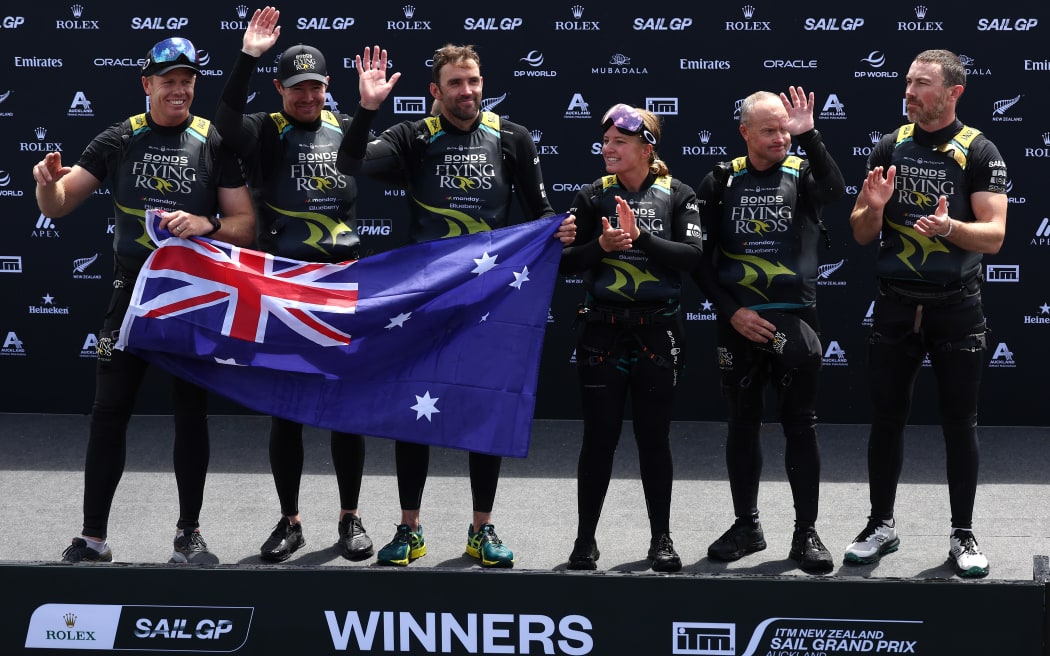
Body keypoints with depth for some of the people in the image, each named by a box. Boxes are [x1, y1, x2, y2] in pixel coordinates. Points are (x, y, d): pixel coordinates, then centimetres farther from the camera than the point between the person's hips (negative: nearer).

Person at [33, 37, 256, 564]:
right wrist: (48, 181, -20)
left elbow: (245, 226, -2)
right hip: (132, 288, 1)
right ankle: (93, 537, 4)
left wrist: (205, 224, -21)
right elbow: (57, 206, 3)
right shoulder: (119, 140, 2)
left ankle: (189, 533, 16)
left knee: (191, 413, 6)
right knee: (109, 410, -1)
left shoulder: (215, 143, -1)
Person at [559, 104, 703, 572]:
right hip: (602, 331, 1)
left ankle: (661, 538, 16)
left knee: (654, 437, 6)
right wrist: (601, 245, -17)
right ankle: (585, 538, 13)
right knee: (599, 437, 4)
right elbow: (566, 261, 0)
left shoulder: (676, 196, 1)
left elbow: (691, 254, -11)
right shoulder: (593, 196, 3)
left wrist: (641, 237, -21)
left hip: (657, 333, 0)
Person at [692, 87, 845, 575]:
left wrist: (808, 136, -30)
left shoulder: (802, 175, 0)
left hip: (794, 320, -2)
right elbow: (701, 258, 5)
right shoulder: (721, 183, 4)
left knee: (800, 426, 0)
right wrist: (730, 311, -4)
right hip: (739, 323, 2)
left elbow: (835, 191, -24)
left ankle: (806, 533, 6)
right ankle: (746, 526, 21)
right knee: (742, 424, 10)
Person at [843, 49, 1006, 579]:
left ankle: (963, 535, 11)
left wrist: (950, 226, -31)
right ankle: (881, 525, 18)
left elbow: (994, 235, -12)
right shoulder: (889, 147, 5)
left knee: (959, 423, 3)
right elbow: (861, 233, 7)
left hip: (956, 307, -3)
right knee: (886, 416, 6)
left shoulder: (980, 152, -5)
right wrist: (873, 207, -15)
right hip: (896, 306, 3)